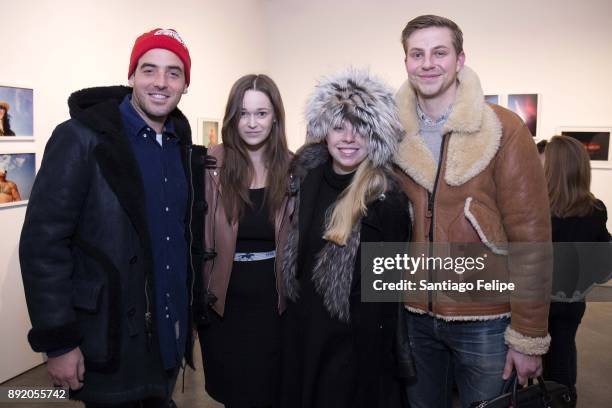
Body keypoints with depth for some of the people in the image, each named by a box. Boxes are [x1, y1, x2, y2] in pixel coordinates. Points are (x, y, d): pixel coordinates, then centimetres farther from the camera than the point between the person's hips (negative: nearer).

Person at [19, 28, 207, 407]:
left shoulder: (185, 149, 5)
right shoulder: (82, 138, -13)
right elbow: (43, 242, -15)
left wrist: (195, 311, 11)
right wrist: (58, 341, -15)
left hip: (171, 336, 6)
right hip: (110, 344, -5)